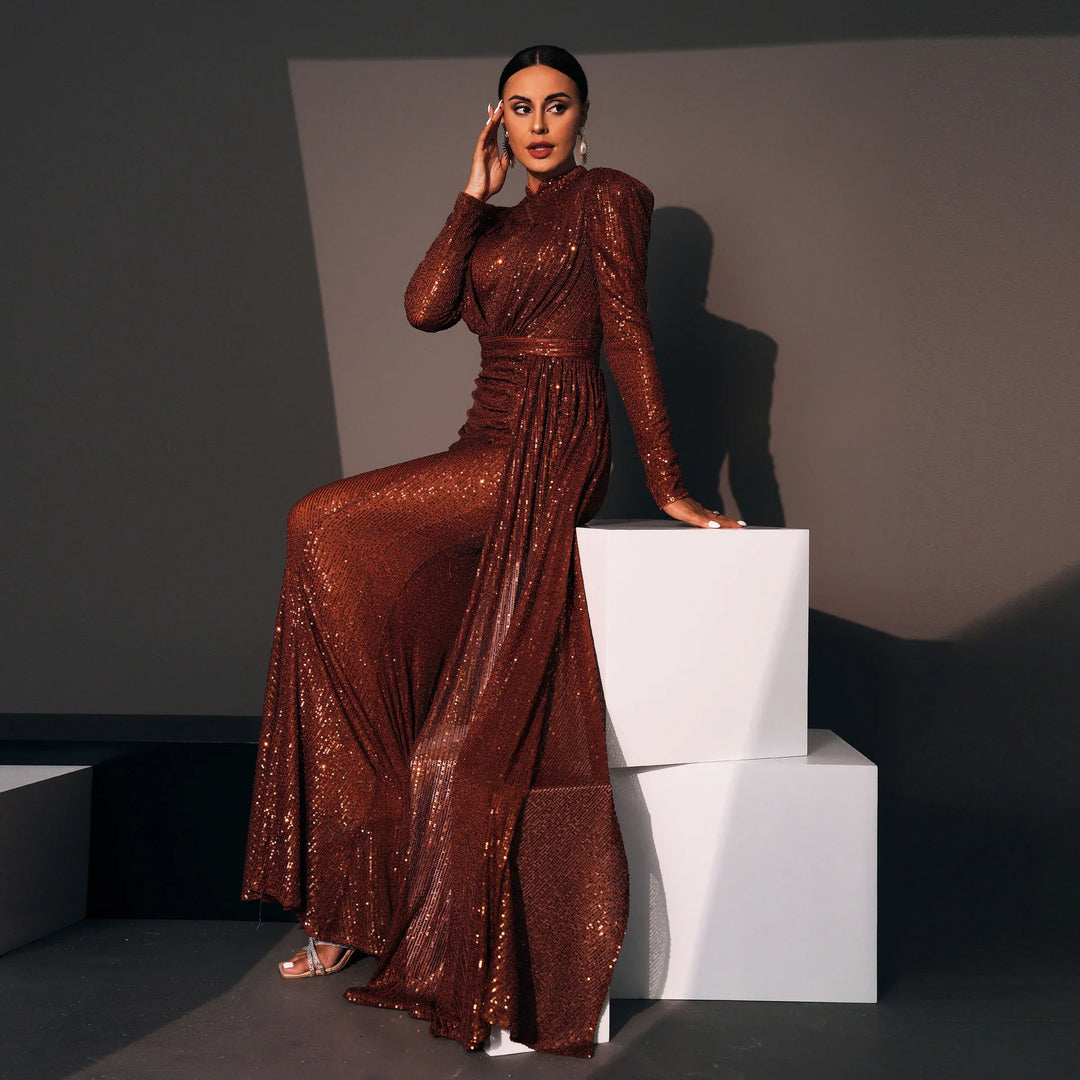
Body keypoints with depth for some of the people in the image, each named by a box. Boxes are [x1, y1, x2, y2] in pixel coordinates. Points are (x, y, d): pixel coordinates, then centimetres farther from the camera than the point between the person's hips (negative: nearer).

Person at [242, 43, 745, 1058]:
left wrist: (666, 483, -7)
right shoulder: (498, 224, 23)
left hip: (549, 449, -7)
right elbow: (425, 306, 5)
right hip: (491, 446, 7)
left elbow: (628, 336, -3)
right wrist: (476, 192, 6)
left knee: (324, 527, -16)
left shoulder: (609, 197, 5)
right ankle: (353, 909, 3)